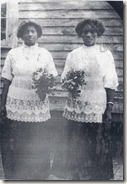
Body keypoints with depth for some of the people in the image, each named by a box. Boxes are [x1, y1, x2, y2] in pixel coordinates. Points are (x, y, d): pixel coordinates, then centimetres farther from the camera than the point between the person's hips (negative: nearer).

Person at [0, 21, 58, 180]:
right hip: (15, 105, 0)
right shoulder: (13, 53, 4)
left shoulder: (45, 54, 4)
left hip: (38, 107, 0)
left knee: (37, 146, 3)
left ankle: (37, 177, 21)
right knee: (14, 144, 4)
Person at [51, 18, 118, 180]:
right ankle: (74, 176, 23)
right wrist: (68, 83, -14)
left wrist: (109, 108, -6)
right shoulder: (73, 55, 7)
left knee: (97, 146, 2)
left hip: (98, 109, -1)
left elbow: (110, 84, 0)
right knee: (76, 146, 5)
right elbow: (64, 78, 10)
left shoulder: (106, 54, 3)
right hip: (76, 108, 2)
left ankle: (96, 177, 22)